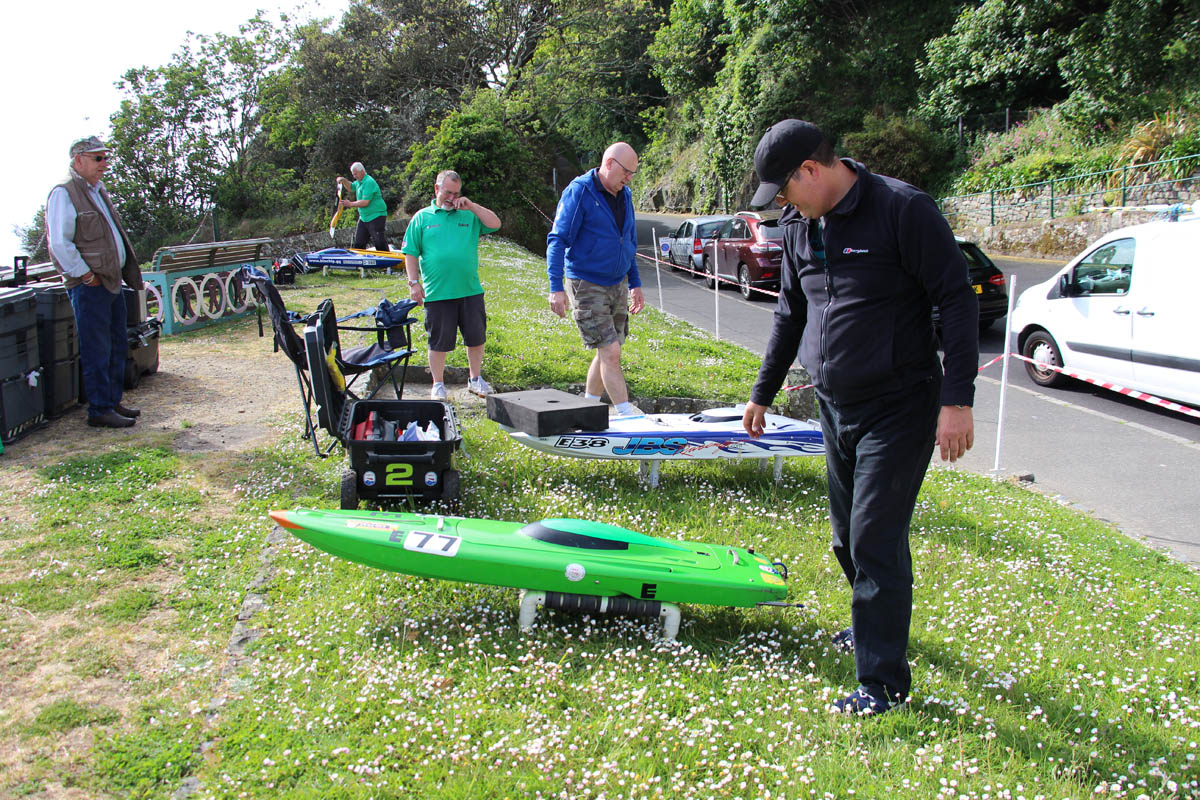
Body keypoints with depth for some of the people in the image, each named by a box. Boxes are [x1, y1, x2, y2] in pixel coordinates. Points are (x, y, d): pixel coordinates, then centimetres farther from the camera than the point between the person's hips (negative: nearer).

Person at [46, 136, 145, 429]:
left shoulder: (99, 192, 18)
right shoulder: (63, 193, -10)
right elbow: (59, 244, -18)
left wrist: (122, 272, 16)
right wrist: (86, 276, -16)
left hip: (112, 282, 9)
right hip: (89, 286, -9)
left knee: (118, 346, 14)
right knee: (97, 351, -5)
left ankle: (113, 402, 24)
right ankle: (99, 411, 2)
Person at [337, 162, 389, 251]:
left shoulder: (369, 182, -18)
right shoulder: (359, 182, 12)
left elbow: (365, 202, -24)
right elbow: (351, 187, 34)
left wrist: (350, 204, -18)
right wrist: (343, 181, 13)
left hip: (376, 217, -10)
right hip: (363, 217, 10)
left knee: (380, 245, -10)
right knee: (358, 244, 10)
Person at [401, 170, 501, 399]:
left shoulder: (470, 215, 12)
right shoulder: (422, 217, 6)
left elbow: (495, 224, 0)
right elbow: (410, 253, 5)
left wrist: (471, 206, -4)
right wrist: (414, 282, -3)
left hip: (471, 291, 2)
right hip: (437, 294, -2)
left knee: (476, 337, 9)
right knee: (439, 341, 4)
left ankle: (476, 379, 27)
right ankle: (438, 383, 19)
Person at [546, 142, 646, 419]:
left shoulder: (625, 195, 10)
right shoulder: (579, 191, -12)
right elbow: (558, 239, -14)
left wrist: (635, 283, 21)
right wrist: (556, 288, -21)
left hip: (618, 285, 7)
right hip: (586, 286, -7)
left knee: (607, 352, 11)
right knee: (610, 351, -10)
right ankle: (626, 414, -4)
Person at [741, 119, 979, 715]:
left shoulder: (903, 209, -14)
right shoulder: (798, 225, 8)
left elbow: (957, 301, -14)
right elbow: (791, 314, 19)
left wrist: (958, 400, -19)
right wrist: (763, 392, 24)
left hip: (899, 408, -7)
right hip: (835, 408, 7)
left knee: (875, 539, -7)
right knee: (848, 536, 16)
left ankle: (883, 680, 6)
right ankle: (873, 625, 40)